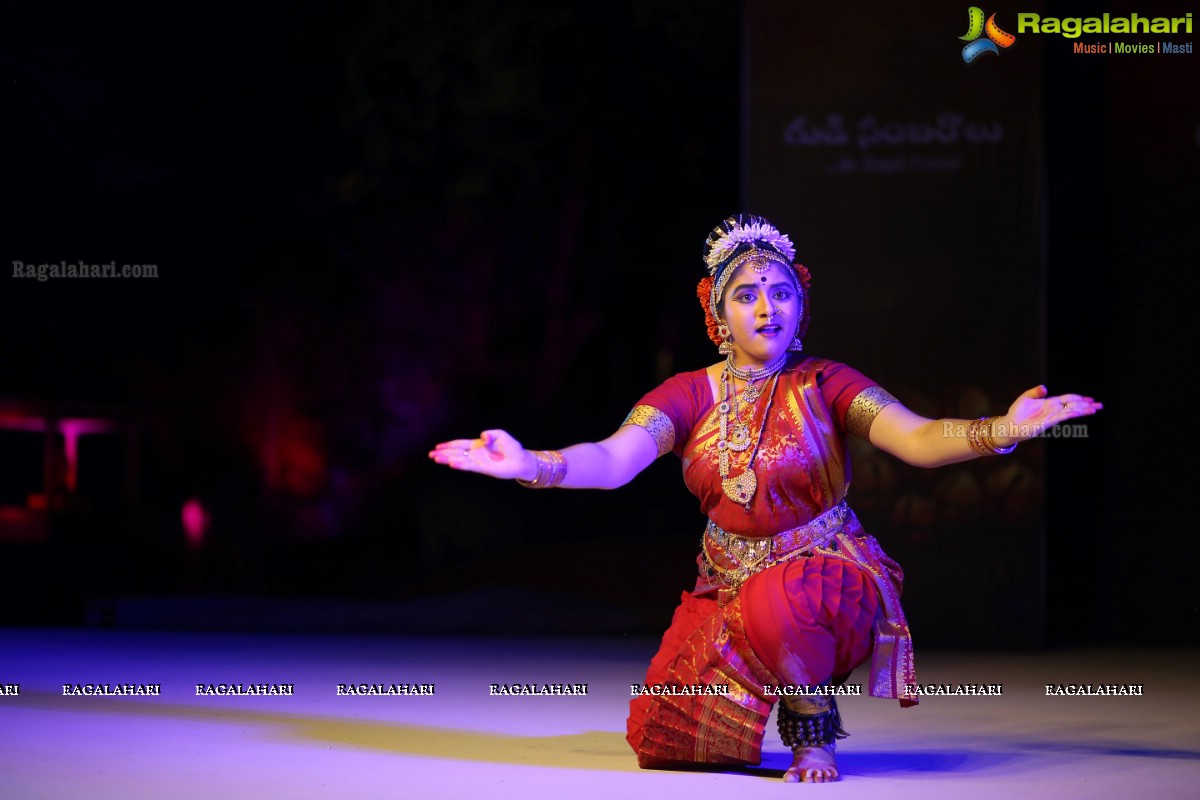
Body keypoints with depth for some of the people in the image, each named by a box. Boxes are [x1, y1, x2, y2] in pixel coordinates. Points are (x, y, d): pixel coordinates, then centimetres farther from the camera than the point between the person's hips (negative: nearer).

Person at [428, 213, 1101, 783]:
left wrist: (1001, 431, -42)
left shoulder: (824, 385, -6)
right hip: (730, 587, 3)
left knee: (779, 602, -41)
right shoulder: (690, 395, 0)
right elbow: (614, 459, -17)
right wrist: (531, 465, -38)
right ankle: (754, 691, 22)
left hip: (828, 579, -3)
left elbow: (918, 439, -21)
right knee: (665, 743, -12)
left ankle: (814, 726, -10)